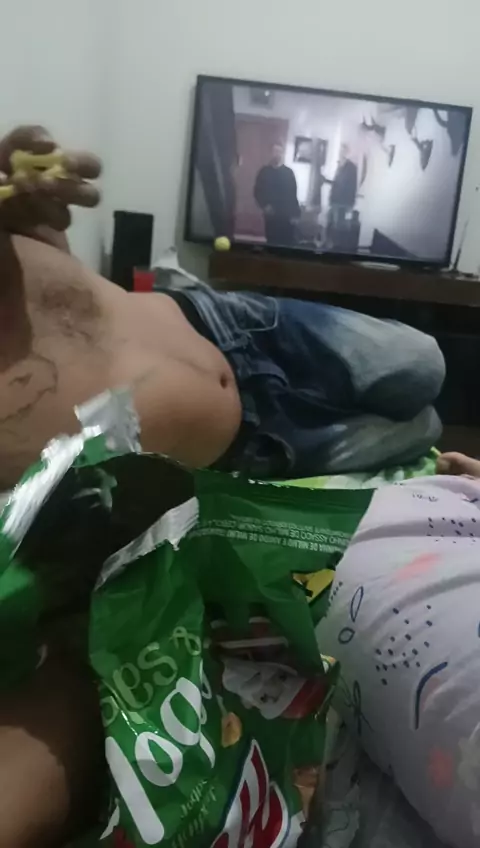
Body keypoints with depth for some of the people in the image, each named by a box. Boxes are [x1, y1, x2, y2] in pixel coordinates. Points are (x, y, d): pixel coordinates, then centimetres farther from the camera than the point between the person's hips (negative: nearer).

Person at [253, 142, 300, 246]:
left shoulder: (288, 172, 5)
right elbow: (257, 191, 7)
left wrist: (294, 214, -5)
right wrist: (264, 205, -9)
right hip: (271, 214, 1)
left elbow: (293, 194, 1)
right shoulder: (264, 171, 7)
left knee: (288, 242, -4)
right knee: (272, 241, 4)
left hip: (287, 215, -1)